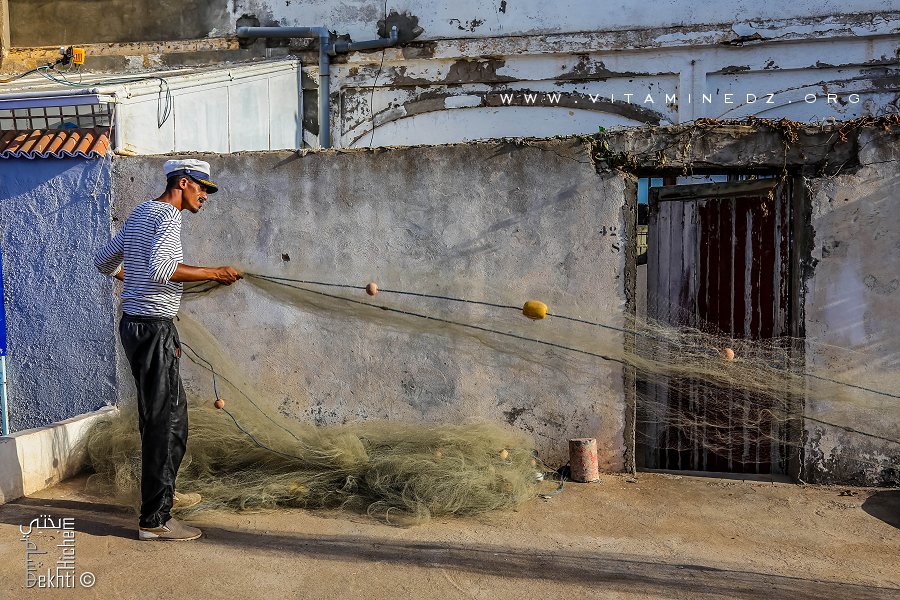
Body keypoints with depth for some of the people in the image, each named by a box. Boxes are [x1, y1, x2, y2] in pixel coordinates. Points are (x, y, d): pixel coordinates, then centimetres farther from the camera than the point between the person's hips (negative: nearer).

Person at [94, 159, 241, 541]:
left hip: (135, 322, 10)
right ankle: (154, 520, -1)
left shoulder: (140, 212, 16)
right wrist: (213, 273, -23)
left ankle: (164, 493, 34)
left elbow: (104, 261, 24)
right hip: (154, 328, -10)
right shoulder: (168, 216, -13)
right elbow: (162, 267, -30)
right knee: (163, 421, -6)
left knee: (173, 410, 20)